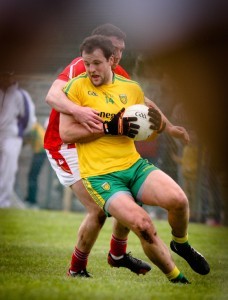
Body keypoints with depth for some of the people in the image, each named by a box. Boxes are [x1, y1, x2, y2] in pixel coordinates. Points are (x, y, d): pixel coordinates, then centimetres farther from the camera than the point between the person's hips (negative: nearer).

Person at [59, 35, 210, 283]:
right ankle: (176, 278, -3)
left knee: (177, 199, -24)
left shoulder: (132, 88, 10)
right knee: (142, 225, -27)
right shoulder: (77, 86, -3)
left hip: (133, 165, 4)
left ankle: (181, 244, 11)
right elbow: (65, 133, -10)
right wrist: (108, 128, -17)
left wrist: (157, 123, -3)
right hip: (99, 175, -4)